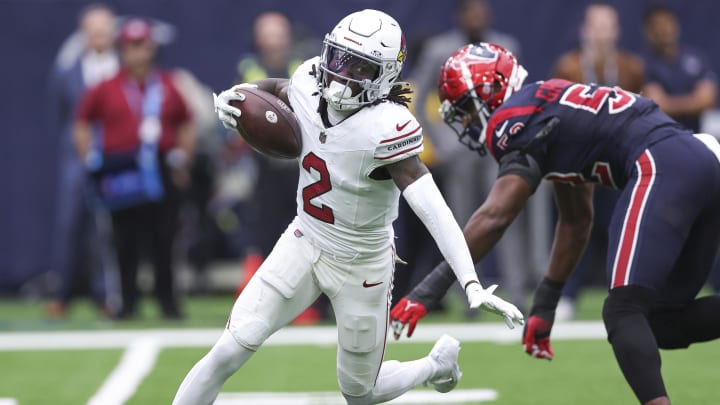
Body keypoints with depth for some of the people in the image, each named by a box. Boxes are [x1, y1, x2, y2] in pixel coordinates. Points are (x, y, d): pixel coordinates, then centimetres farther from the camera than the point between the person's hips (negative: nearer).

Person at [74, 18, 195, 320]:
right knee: (126, 241, 1)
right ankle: (128, 302, 10)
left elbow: (186, 125, 16)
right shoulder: (106, 90, 4)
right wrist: (91, 160, 2)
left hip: (161, 172, 1)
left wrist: (182, 159, 6)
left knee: (164, 238, -1)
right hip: (121, 176, -1)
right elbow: (82, 124, 10)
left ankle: (167, 300, 6)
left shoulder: (169, 87, 8)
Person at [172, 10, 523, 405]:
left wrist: (471, 283, -47)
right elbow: (280, 90, 15)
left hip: (361, 266, -4)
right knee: (230, 351, -9)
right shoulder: (309, 83, -12)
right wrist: (239, 94, -7)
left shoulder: (385, 128, -30)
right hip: (304, 244, 4)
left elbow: (432, 208, -37)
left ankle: (438, 362, 43)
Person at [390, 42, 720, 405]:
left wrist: (428, 290, -14)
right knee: (665, 322, 15)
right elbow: (576, 220, 33)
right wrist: (544, 305, 36)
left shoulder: (517, 121, -2)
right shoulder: (550, 107, 26)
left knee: (623, 312, -14)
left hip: (663, 167, -9)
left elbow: (494, 217, -13)